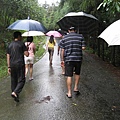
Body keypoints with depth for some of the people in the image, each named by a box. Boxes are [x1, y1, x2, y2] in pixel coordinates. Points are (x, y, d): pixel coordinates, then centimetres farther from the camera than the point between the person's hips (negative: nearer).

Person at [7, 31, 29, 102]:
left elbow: (8, 57, 9)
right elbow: (27, 54, -8)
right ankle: (15, 92, -18)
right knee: (21, 80, 0)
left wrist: (9, 67, 12)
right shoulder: (21, 44, -4)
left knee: (14, 80, 13)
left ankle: (16, 96, 20)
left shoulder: (10, 45, 11)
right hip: (20, 64, -5)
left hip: (12, 65, 6)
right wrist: (23, 51, 13)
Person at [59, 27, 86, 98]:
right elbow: (83, 47, -2)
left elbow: (62, 50, 1)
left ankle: (69, 93, 8)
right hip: (78, 58, 1)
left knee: (69, 76, 3)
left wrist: (62, 59, 9)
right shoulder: (80, 36, 5)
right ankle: (76, 88, 26)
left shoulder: (65, 38, 5)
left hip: (68, 59, -1)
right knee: (77, 73, 23)